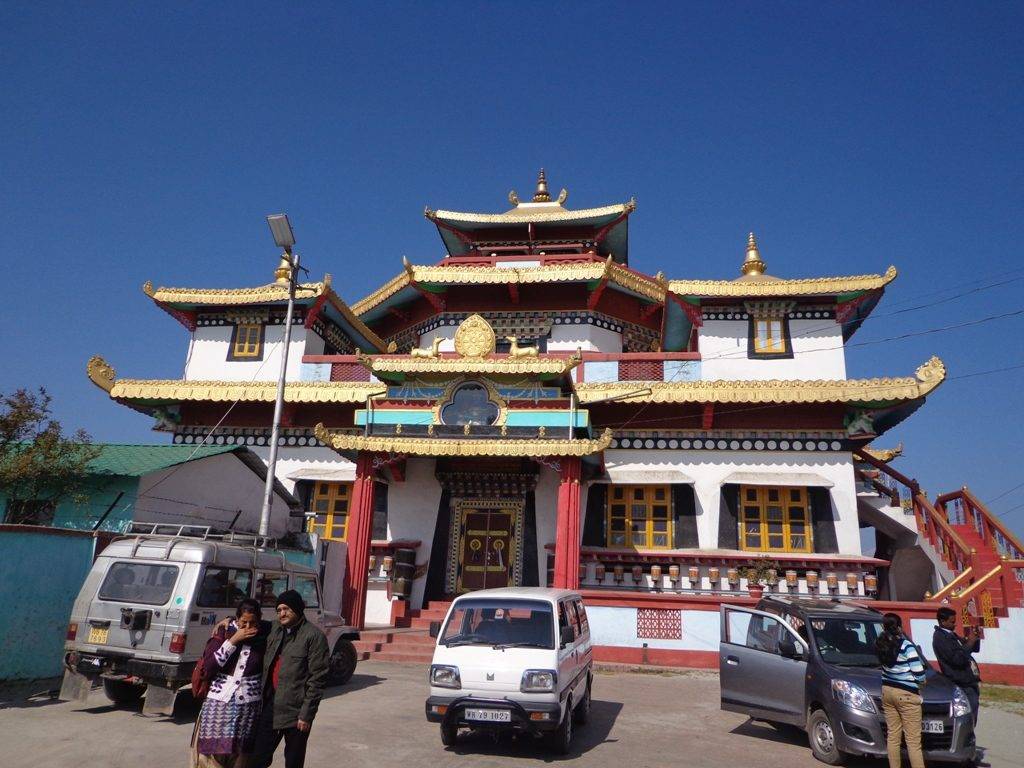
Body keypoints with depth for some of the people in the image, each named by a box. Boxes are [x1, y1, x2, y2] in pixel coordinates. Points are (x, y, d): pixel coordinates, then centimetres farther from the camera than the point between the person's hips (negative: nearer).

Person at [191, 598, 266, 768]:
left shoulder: (263, 638, -2)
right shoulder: (223, 632, 0)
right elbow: (208, 666, -11)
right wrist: (233, 640, -14)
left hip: (248, 707, 0)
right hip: (219, 702, 0)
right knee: (212, 751, 4)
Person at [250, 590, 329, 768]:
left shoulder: (314, 636, -14)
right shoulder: (275, 629, 6)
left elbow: (318, 678, -14)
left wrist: (306, 714, -15)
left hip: (295, 712, -5)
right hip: (270, 706, 6)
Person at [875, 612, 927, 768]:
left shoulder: (880, 644, 3)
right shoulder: (906, 646, -14)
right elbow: (918, 672, -13)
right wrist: (921, 681, 8)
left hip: (887, 690, 6)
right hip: (906, 694, -6)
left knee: (893, 735, 11)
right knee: (913, 739, -2)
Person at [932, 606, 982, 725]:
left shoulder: (952, 634, 14)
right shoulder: (940, 638, -16)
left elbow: (974, 648, 21)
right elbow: (958, 659, -23)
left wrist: (976, 638, 1)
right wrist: (970, 641, -19)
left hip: (970, 682, 9)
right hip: (963, 685, -9)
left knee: (971, 720, 14)